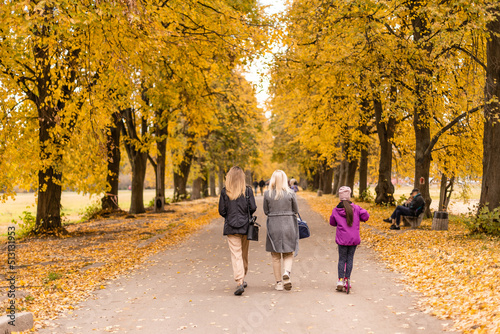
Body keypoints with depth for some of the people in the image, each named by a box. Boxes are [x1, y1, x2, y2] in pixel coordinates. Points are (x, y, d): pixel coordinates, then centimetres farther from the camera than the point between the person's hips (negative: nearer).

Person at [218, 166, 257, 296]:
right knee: (244, 254, 17)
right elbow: (253, 208, -7)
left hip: (231, 227, -1)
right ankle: (242, 279, 30)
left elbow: (221, 211, -4)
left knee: (236, 255, -3)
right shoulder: (247, 190, -4)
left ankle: (239, 283, -15)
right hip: (245, 226, 1)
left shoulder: (225, 192, -5)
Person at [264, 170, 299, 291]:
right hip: (288, 225, 0)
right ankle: (287, 272, -14)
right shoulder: (290, 193, -5)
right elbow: (296, 211, 3)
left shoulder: (267, 194, -3)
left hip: (273, 226, 0)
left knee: (276, 257, 10)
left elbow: (266, 211, 4)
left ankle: (279, 282, 12)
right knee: (288, 254, 12)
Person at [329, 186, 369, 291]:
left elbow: (332, 222, 9)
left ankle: (340, 280, 1)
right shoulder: (355, 208, -4)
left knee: (342, 259, 7)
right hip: (354, 239, 1)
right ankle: (347, 278, 14)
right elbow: (365, 215, -8)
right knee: (350, 258, 12)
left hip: (342, 239, -1)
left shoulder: (335, 210, -2)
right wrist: (359, 219, 12)